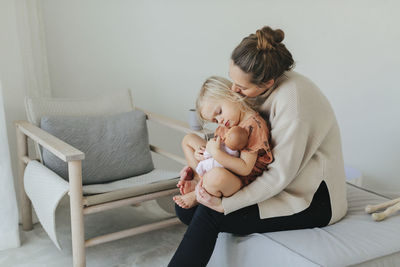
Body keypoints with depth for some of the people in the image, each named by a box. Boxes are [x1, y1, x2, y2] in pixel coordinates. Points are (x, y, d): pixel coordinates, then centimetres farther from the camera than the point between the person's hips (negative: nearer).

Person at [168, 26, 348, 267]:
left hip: (311, 199, -8)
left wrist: (224, 205, -26)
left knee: (209, 214, -21)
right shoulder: (260, 88, -3)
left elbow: (280, 175, -26)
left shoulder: (293, 100, -28)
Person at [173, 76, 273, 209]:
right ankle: (200, 180, 1)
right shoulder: (224, 125, 6)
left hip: (241, 181, -9)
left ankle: (197, 196, -10)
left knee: (217, 176, -45)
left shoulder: (253, 125, -23)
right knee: (188, 139, 16)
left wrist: (216, 153, -30)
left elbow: (245, 169, -28)